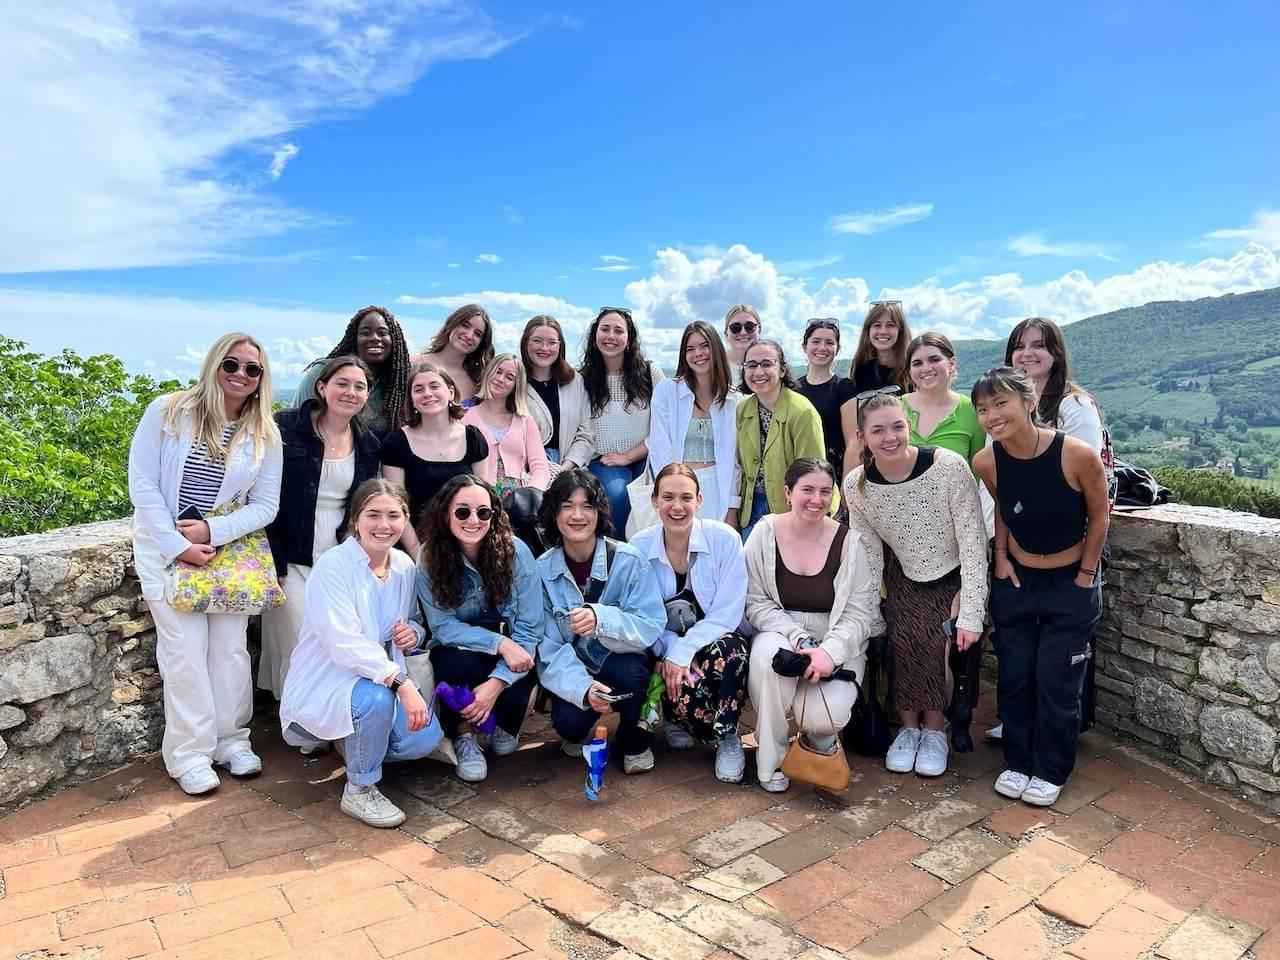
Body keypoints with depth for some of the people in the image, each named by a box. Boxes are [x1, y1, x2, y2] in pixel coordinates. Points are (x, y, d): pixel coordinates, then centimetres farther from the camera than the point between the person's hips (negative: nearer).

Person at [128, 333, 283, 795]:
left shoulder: (264, 433, 0)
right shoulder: (167, 411, -6)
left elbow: (265, 505, -1)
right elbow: (143, 484, -9)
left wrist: (212, 531, -16)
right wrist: (177, 545, -16)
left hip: (229, 546, 3)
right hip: (167, 545, -2)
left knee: (230, 645, 4)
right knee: (186, 647, -6)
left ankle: (230, 739, 19)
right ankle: (190, 752, 7)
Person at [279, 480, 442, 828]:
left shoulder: (405, 565, -1)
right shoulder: (333, 566, -20)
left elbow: (414, 621, 14)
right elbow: (345, 645, -30)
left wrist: (413, 633, -12)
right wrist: (401, 682, -40)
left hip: (382, 680, 6)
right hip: (323, 687, -6)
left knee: (425, 737, -15)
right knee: (376, 696, -36)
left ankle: (358, 745, 18)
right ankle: (359, 791, -9)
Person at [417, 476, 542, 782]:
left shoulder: (515, 551, -16)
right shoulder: (429, 560, -14)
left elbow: (529, 629, -16)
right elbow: (443, 626, -14)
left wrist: (497, 682, -29)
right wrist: (500, 643, -28)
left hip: (511, 654, 0)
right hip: (457, 652, 0)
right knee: (458, 663, -34)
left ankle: (505, 726, 7)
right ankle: (463, 735, -3)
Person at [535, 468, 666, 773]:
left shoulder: (628, 560, -15)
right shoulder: (542, 570, -10)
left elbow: (652, 626, -20)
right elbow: (547, 646, -13)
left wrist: (602, 619, -39)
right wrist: (582, 687, -31)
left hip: (622, 662, -1)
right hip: (572, 670, 1)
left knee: (629, 671, -34)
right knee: (570, 722, -27)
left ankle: (634, 739, 0)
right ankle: (577, 732, 14)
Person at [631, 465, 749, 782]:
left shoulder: (725, 538, -15)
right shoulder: (639, 545, -8)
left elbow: (727, 613, -17)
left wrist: (682, 652, -28)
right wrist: (671, 650, -25)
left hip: (718, 642, 0)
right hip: (666, 647, 0)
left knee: (729, 649, -36)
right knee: (684, 683, -34)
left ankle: (728, 736, -11)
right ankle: (676, 720, 3)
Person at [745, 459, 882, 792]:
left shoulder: (849, 543, -7)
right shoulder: (765, 533, -6)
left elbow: (859, 615, -8)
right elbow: (756, 603, -7)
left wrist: (829, 651, -25)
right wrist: (799, 638, -20)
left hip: (838, 646, 0)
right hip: (780, 633, 1)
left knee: (824, 718, -26)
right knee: (767, 653, -35)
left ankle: (822, 737, 18)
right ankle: (771, 760, -13)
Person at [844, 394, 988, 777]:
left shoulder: (949, 466, -26)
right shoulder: (856, 485, -15)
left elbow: (973, 541, -22)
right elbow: (869, 556, -5)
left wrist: (971, 615, -23)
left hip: (955, 578, -2)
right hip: (904, 579, 2)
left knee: (937, 642, -21)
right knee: (904, 639, -20)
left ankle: (935, 730, 3)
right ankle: (909, 726, 4)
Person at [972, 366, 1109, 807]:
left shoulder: (1078, 455, -26)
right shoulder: (986, 462, -16)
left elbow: (1098, 516, -9)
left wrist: (1085, 575, -5)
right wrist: (1000, 556, -1)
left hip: (1070, 585, -3)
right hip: (1014, 581, 3)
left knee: (1057, 682, 4)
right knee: (1013, 677, 10)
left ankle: (1050, 771, 24)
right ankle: (1018, 762, 29)